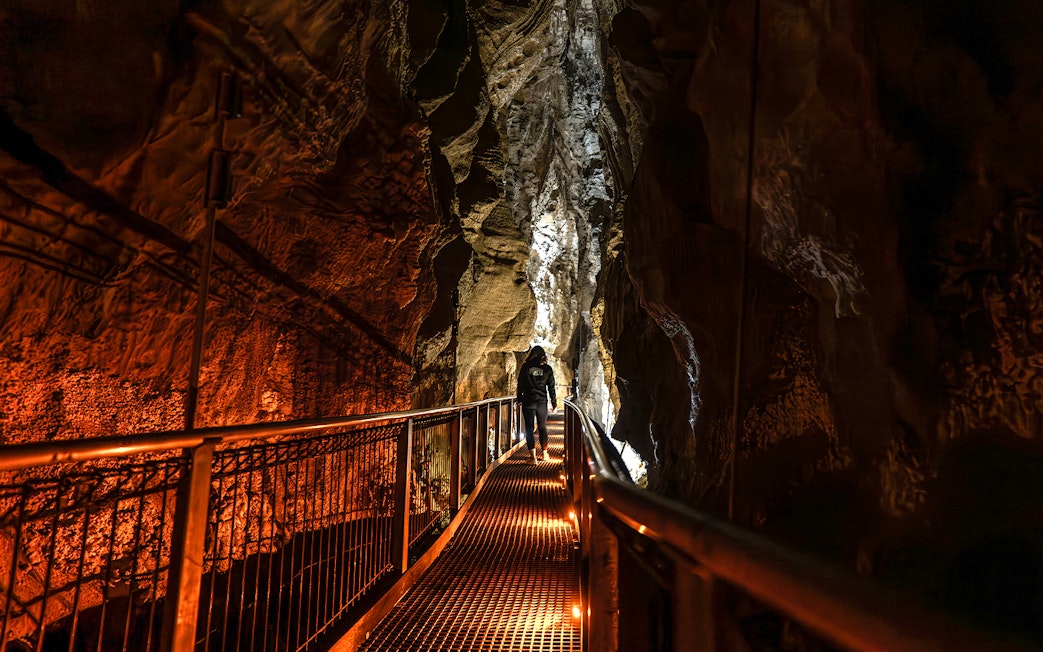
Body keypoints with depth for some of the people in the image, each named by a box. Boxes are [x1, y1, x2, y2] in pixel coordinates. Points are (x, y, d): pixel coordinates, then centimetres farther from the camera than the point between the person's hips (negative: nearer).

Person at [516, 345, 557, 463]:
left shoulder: (525, 367, -2)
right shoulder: (547, 368, -1)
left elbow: (520, 384, 1)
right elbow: (551, 388, 1)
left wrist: (519, 399, 12)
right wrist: (554, 403, 8)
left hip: (528, 402, -2)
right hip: (542, 402, 2)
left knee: (529, 429, 1)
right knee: (542, 428, 17)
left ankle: (533, 457, -6)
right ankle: (545, 453, 27)